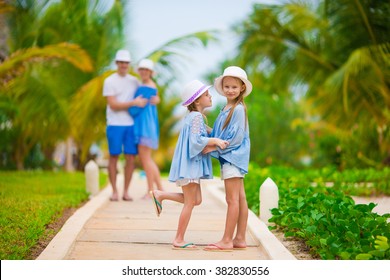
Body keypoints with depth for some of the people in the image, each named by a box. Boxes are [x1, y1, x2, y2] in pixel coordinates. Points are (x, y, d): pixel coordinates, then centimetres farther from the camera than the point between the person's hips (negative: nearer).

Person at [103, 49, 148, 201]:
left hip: (131, 124, 3)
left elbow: (143, 96, 23)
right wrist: (134, 103, -16)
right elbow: (113, 105, -9)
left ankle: (126, 192, 8)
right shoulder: (109, 81, -1)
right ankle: (114, 191, 9)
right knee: (113, 157, 1)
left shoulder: (134, 81, 13)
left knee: (130, 158, 0)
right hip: (115, 125, -3)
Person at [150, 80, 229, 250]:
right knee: (190, 202, -4)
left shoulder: (195, 116, 15)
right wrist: (216, 141, -22)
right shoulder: (197, 116, -15)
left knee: (196, 200, 11)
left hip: (193, 164, 10)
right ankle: (179, 240, 2)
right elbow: (196, 140, -24)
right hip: (190, 163, -10)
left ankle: (160, 195, 16)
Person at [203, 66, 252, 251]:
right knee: (240, 198, 11)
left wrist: (214, 147, -17)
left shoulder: (238, 109, -14)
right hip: (229, 157, 10)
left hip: (233, 156, -10)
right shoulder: (227, 109, 14)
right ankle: (240, 239, 16)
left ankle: (227, 240, -3)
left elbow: (236, 137, -19)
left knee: (232, 199, -6)